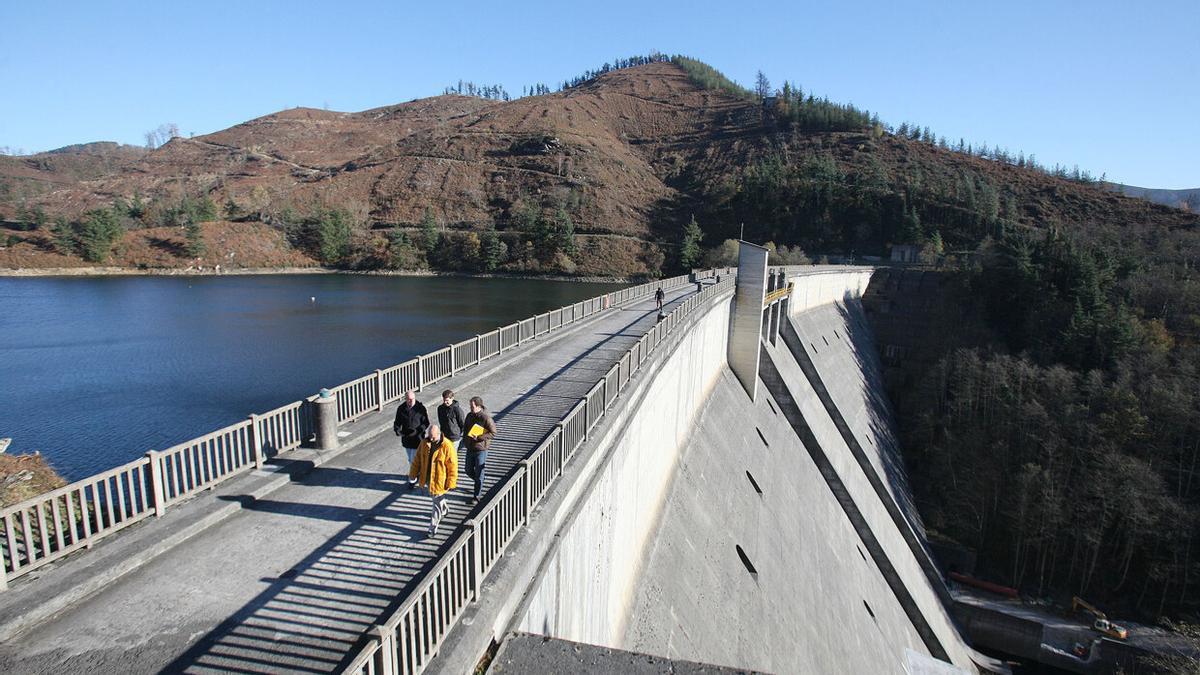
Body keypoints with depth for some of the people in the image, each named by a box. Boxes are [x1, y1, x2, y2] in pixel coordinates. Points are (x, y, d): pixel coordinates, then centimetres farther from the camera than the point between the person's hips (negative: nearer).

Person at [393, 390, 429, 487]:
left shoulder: (420, 408, -13)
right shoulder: (401, 409, -3)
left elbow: (426, 423, -9)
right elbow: (397, 422, 5)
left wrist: (417, 431, -23)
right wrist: (397, 430, -17)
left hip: (417, 438, -4)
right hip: (406, 438, 5)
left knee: (414, 460, -3)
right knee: (410, 460, 19)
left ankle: (412, 479, 9)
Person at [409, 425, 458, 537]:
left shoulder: (447, 447, -22)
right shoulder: (424, 443, -6)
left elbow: (452, 466, -17)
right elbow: (417, 459, 7)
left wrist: (451, 483, -16)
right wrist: (413, 474, 9)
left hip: (439, 481, -6)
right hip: (427, 479, 6)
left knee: (437, 503, 4)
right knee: (434, 497, 27)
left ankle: (433, 527, 15)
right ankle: (444, 510, 54)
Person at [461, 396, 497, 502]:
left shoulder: (486, 418, -19)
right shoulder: (469, 415, 1)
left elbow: (493, 433, -17)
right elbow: (465, 427, 18)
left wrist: (479, 437, -24)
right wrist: (465, 438, 4)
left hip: (481, 450, -6)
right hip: (470, 448, 7)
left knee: (478, 473, 3)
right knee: (469, 471, 16)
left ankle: (476, 495, 17)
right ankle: (479, 482, 44)